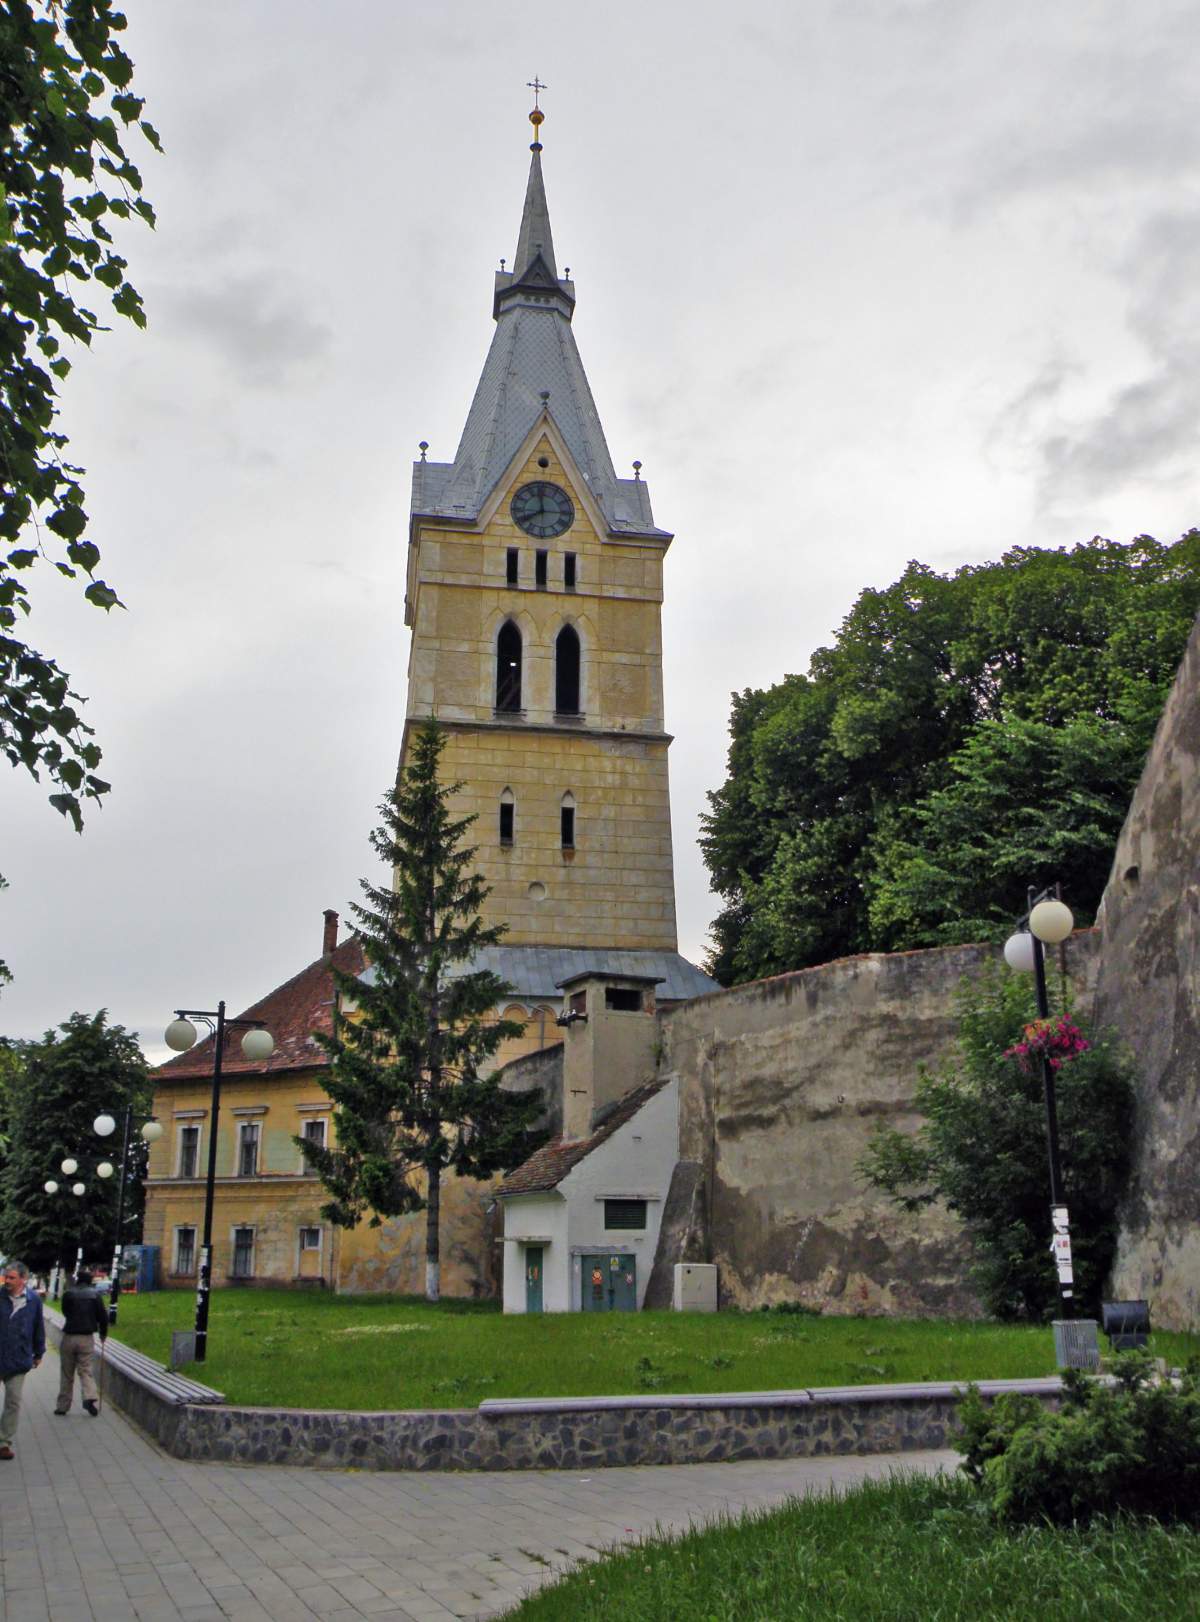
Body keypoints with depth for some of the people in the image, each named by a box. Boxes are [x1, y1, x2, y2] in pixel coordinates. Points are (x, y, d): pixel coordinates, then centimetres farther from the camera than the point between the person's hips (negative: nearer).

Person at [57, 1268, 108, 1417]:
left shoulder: (68, 1293, -4)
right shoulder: (95, 1294, -2)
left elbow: (65, 1312, 10)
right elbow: (103, 1316, -3)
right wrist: (103, 1333, 12)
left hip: (69, 1337, 0)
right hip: (87, 1338, 0)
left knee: (66, 1374, 12)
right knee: (86, 1371, 6)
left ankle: (62, 1406, 16)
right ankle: (91, 1397, -16)